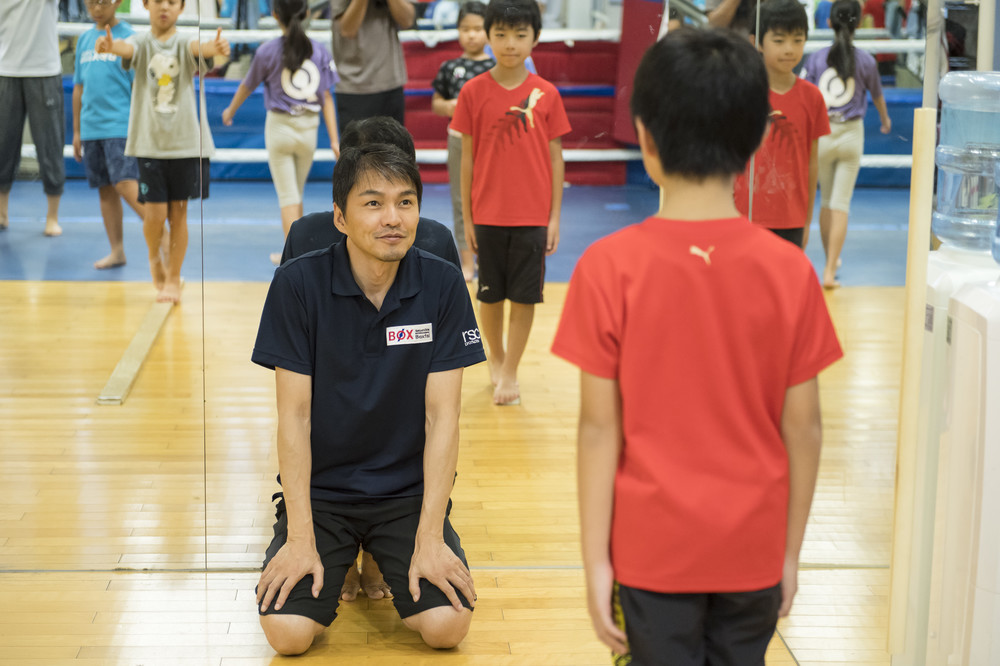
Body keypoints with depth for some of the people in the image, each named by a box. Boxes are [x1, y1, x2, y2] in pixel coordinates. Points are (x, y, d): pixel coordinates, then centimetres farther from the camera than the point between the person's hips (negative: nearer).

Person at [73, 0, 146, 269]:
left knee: (125, 185, -17)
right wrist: (76, 131, 18)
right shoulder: (84, 39, 13)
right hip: (91, 129, 6)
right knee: (105, 190, 9)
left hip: (121, 127, -6)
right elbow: (79, 87, 18)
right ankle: (117, 251, 15)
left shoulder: (129, 38, -3)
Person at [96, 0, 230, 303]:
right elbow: (126, 48, -23)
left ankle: (173, 279, 18)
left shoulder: (185, 44, 0)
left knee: (178, 213, 4)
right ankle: (155, 257, 27)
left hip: (185, 140, 0)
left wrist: (217, 47, -48)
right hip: (149, 141, 0)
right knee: (156, 212, -4)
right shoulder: (141, 43, 1)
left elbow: (201, 47, -23)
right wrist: (109, 45, -48)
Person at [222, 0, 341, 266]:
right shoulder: (319, 51, -2)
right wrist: (334, 139, 1)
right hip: (309, 127, 3)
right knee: (297, 194, 17)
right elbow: (326, 97, -1)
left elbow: (247, 86, 5)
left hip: (279, 126, -3)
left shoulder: (268, 51, -9)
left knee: (288, 196, 0)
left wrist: (230, 111, 24)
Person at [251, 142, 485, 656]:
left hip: (410, 492, 1)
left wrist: (429, 537, -15)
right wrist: (301, 538, -15)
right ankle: (339, 563, 14)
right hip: (319, 491, -1)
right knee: (288, 631, -20)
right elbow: (294, 415, -9)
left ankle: (382, 561, 14)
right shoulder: (297, 284, -11)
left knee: (446, 624, -20)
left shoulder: (442, 285, -8)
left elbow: (442, 416, -8)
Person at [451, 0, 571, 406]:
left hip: (533, 216, 0)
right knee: (490, 295, 12)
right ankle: (495, 358, 34)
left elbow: (556, 158, 2)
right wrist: (466, 217, 2)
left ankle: (510, 373, 14)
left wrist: (554, 217, -1)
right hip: (489, 214, 1)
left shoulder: (546, 94, -3)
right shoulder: (474, 92, -3)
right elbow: (467, 157, 2)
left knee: (524, 297, 3)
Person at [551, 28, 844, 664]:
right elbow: (803, 427, -2)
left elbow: (600, 427, -10)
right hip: (754, 553, 2)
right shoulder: (790, 270, -7)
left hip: (654, 549, -2)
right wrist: (791, 553, 9)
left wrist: (596, 560, -3)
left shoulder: (610, 267, -12)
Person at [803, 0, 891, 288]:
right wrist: (885, 120, 37)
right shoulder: (866, 61, -1)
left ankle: (830, 261, 33)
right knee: (841, 204, 0)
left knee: (826, 201, 18)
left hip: (821, 134, 1)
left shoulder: (816, 58, -1)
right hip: (850, 135, -1)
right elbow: (877, 96, 16)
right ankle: (830, 272, -7)